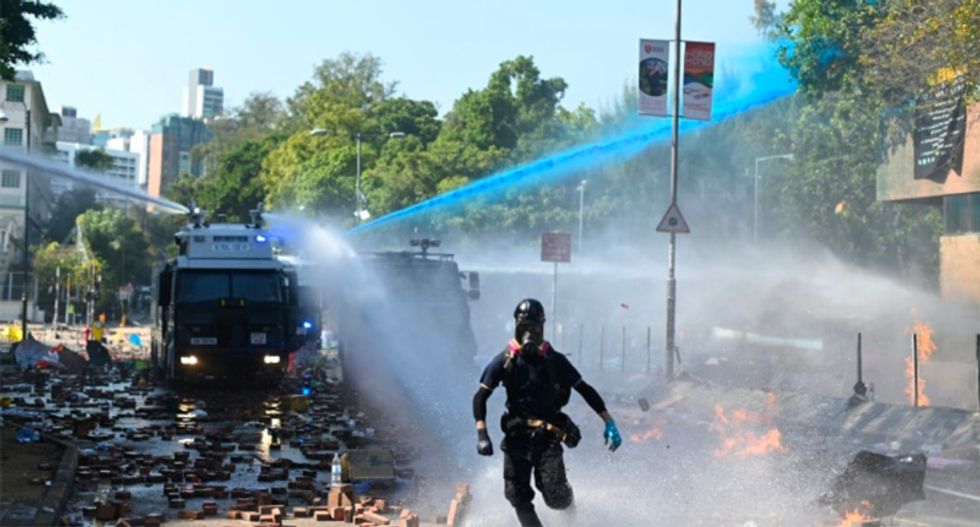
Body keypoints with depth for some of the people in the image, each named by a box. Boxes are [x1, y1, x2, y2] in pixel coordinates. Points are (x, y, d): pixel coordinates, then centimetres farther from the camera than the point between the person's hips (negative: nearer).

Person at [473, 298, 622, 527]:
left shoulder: (554, 360, 1)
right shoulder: (505, 361, 0)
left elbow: (585, 390, 5)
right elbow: (481, 397, -1)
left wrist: (609, 422, -2)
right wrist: (482, 434, -13)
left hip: (548, 436, -1)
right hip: (517, 437, 1)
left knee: (555, 496, -14)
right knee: (517, 495, -5)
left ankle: (567, 501, 22)